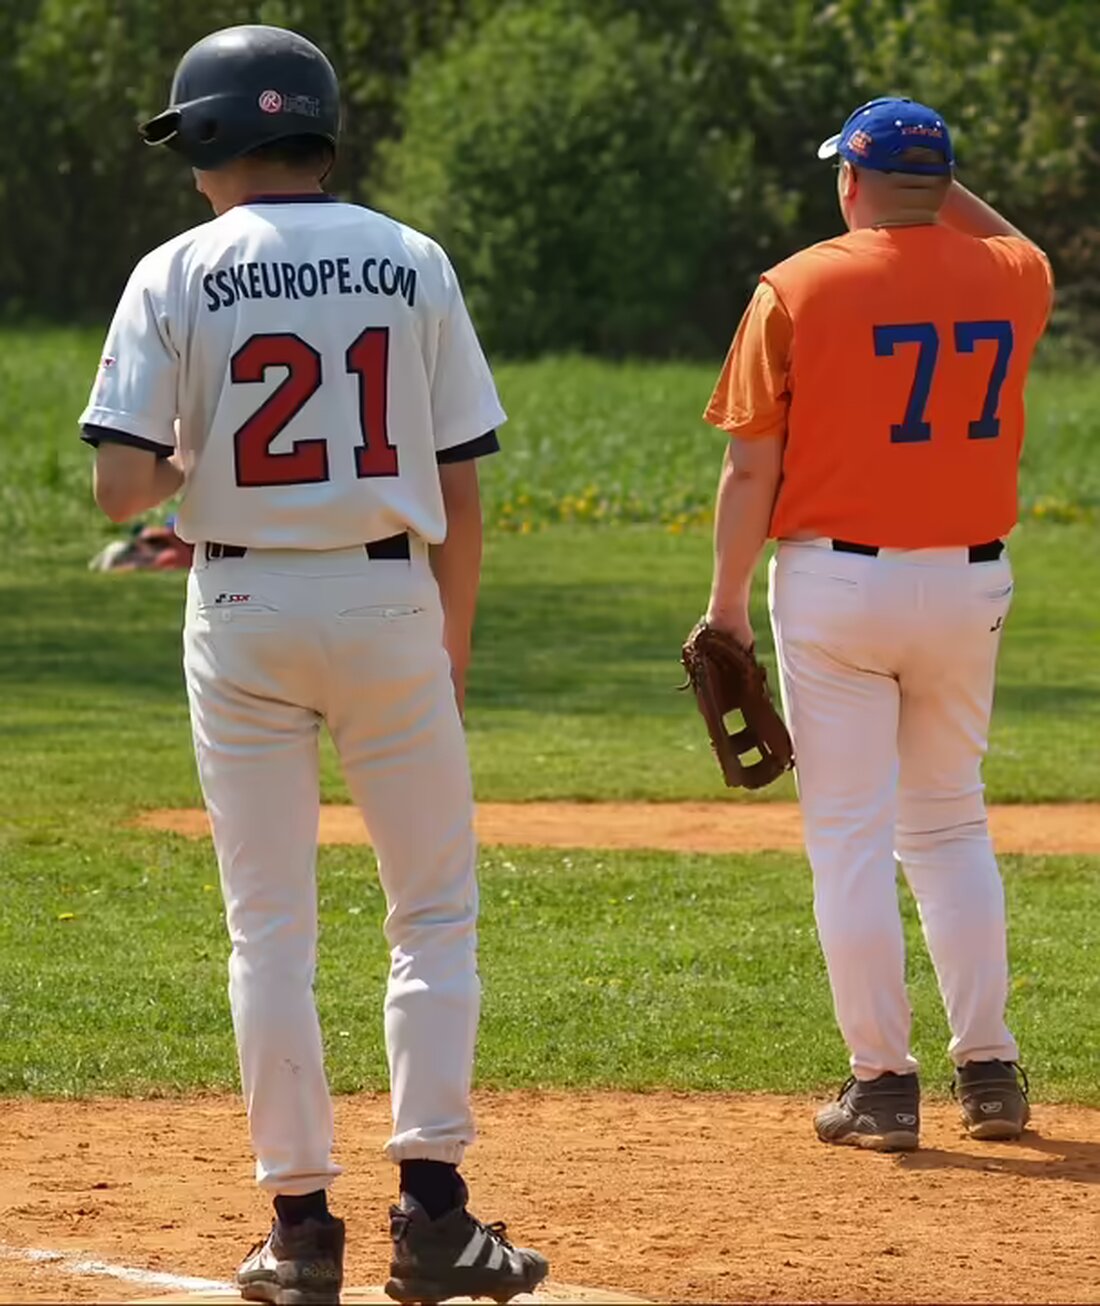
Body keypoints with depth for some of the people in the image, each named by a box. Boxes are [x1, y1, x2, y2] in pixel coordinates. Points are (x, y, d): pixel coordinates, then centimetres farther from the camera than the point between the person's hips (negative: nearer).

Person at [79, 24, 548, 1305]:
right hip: (389, 602, 1)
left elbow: (122, 484, -11)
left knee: (270, 926, 6)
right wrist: (453, 648, 12)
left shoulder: (178, 275, -4)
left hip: (242, 611, 0)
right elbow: (460, 485, 2)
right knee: (434, 912, 9)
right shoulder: (412, 264, 1)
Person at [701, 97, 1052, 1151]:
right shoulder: (1009, 278, 3)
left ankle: (883, 1081, 0)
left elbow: (751, 466, -8)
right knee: (950, 824, 17)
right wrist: (934, 178, 22)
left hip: (834, 583, -4)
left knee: (850, 836, 1)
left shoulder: (799, 289, -8)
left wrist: (727, 602, -1)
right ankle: (989, 1069, 13)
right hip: (968, 586, 4)